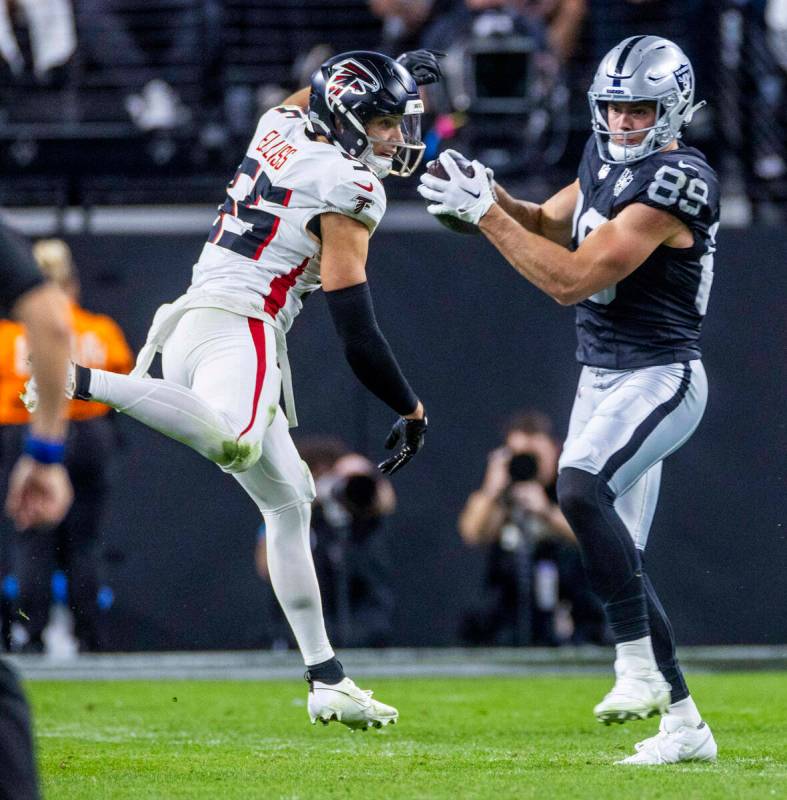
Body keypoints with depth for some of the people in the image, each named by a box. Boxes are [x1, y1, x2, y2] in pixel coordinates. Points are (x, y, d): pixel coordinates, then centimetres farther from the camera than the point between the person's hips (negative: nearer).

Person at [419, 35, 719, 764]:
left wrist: (484, 214, -19)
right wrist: (491, 197, -2)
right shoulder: (606, 157, 8)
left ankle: (639, 665, -27)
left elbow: (572, 279, -22)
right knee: (617, 556, 7)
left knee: (580, 486, -32)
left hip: (659, 379, -9)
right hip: (602, 377, 9)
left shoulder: (674, 185, -20)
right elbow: (550, 225, 19)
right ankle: (684, 724, 13)